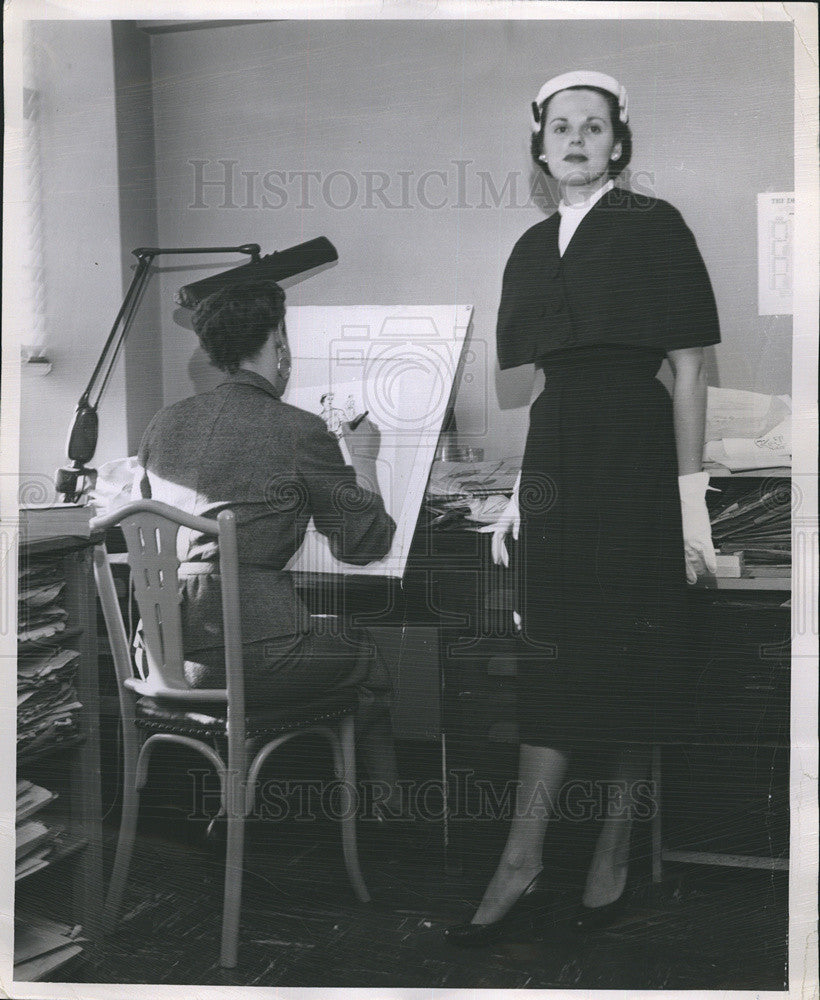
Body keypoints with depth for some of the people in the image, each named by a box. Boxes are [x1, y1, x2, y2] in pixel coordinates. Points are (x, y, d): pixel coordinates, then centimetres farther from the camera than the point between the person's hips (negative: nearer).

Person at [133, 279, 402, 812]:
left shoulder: (166, 421, 8)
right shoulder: (300, 431, -9)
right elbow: (365, 544, -1)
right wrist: (364, 460, 15)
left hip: (160, 655, 6)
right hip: (247, 657, -6)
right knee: (364, 653, 22)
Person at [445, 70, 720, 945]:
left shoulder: (653, 227, -1)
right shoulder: (532, 248, 14)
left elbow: (689, 371, -6)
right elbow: (531, 378, 14)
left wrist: (691, 495, -12)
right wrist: (517, 490, 9)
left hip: (635, 459, -5)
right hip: (554, 464, 5)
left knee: (630, 653, 2)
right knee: (550, 651, 2)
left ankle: (613, 855, 16)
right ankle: (523, 867, 5)